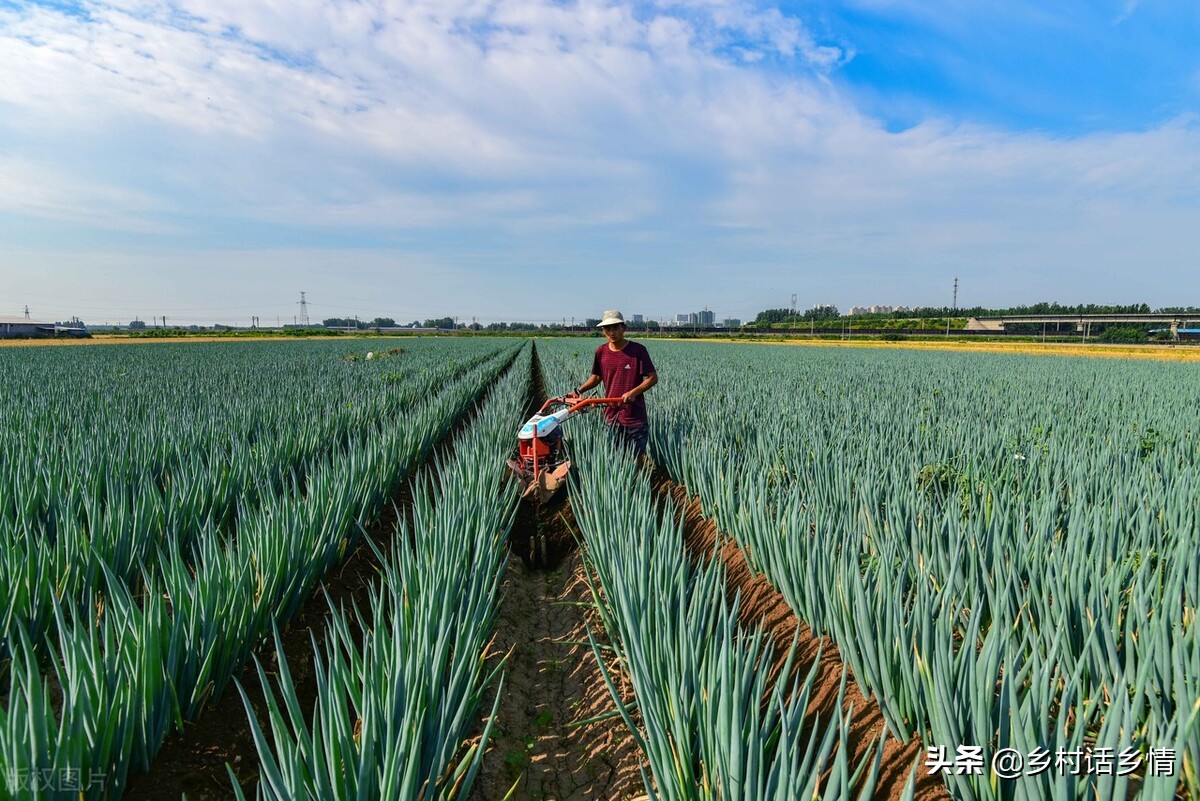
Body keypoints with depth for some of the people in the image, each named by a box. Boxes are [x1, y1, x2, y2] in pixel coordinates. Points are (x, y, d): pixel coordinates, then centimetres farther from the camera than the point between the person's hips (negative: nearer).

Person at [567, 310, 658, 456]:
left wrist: (633, 392, -22)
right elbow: (596, 377, 16)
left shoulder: (638, 350, -10)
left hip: (635, 416, -4)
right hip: (611, 415, 4)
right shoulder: (601, 352, 3)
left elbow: (653, 378, -9)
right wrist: (578, 391, 3)